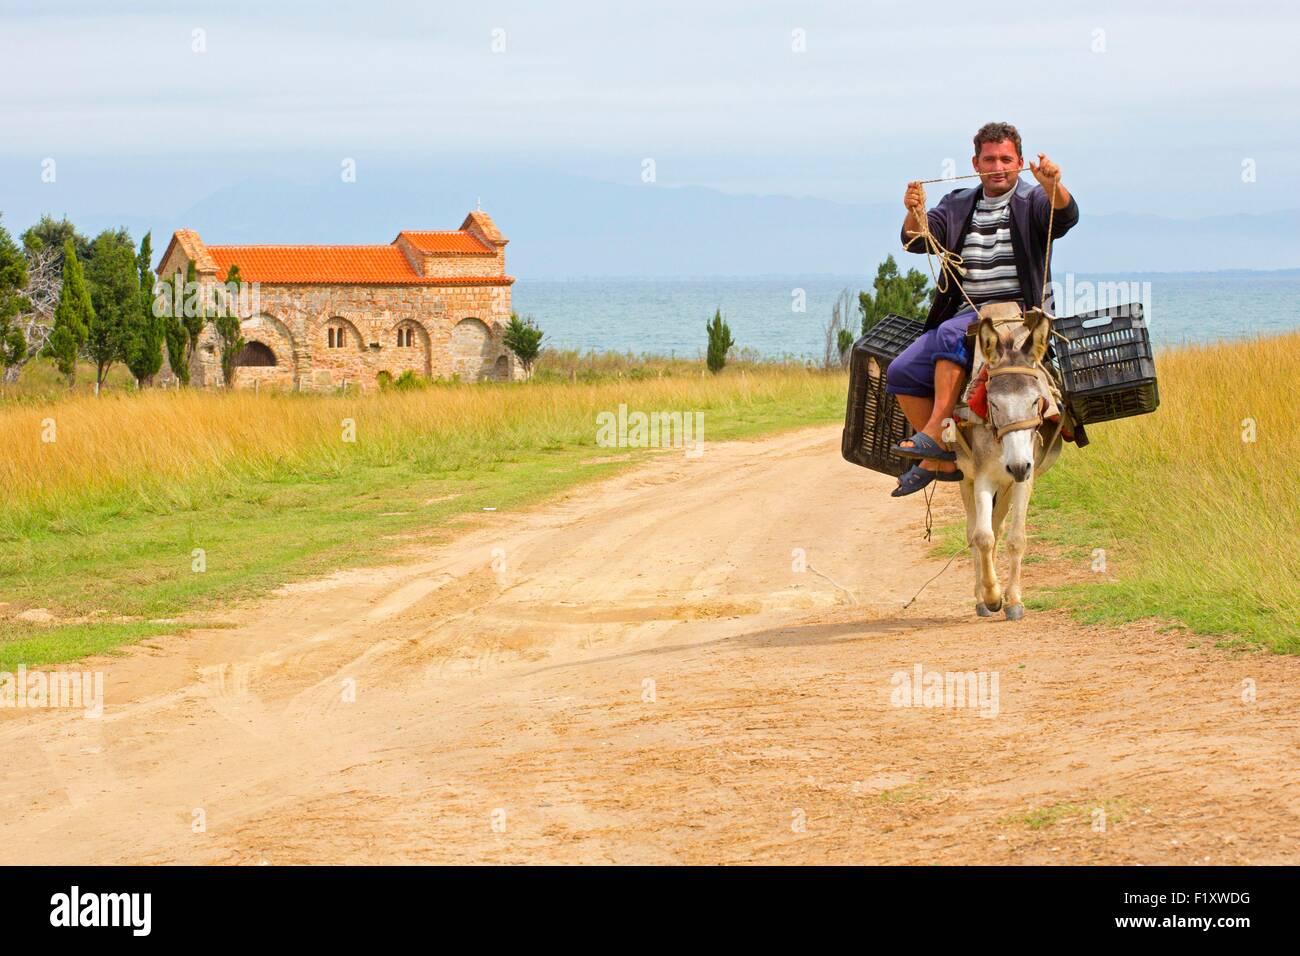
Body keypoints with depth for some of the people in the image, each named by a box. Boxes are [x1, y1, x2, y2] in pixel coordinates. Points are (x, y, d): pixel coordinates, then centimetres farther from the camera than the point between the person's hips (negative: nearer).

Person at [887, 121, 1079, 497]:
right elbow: (917, 240, 1)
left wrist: (1052, 186, -39)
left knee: (951, 334, -33)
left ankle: (936, 436, -36)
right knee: (901, 372, -10)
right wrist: (915, 215, -22)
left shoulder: (1033, 202, 4)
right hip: (967, 315, 6)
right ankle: (942, 462, -5)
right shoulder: (958, 205, 16)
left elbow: (1065, 217, -18)